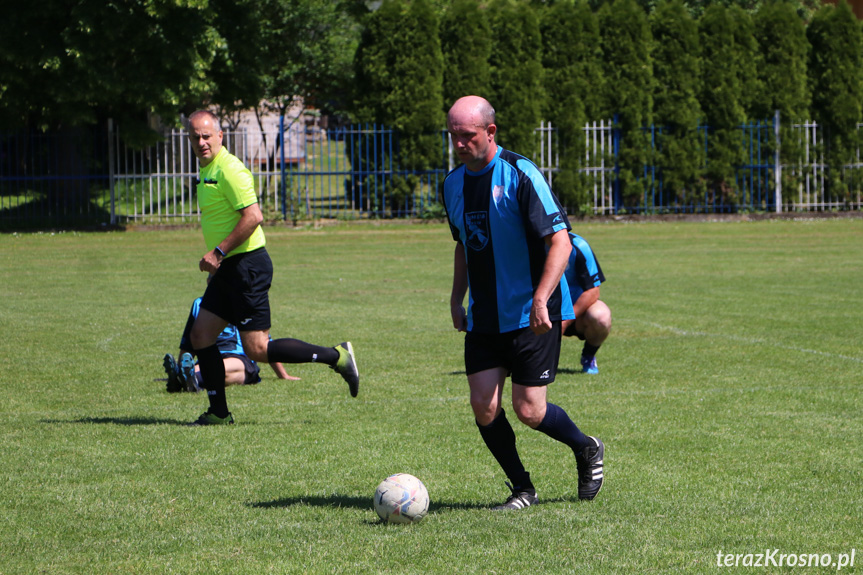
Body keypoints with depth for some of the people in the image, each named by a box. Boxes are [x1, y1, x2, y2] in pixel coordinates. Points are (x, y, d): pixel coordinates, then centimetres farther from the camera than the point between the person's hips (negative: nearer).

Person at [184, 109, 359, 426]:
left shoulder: (229, 169, -16)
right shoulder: (207, 171, 15)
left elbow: (253, 216, -24)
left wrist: (218, 252, -22)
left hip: (246, 265, -10)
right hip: (229, 269, 10)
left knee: (257, 349, -10)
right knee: (200, 334, 6)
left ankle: (336, 357, -2)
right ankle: (219, 412, 11)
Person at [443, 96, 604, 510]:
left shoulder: (520, 175, -15)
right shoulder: (453, 184, 7)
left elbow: (560, 242, -19)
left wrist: (541, 298, -30)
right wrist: (457, 298, 14)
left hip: (531, 316, -6)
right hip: (483, 317, 6)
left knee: (529, 411, -7)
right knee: (484, 407, -5)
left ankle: (586, 450, 23)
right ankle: (522, 489, 13)